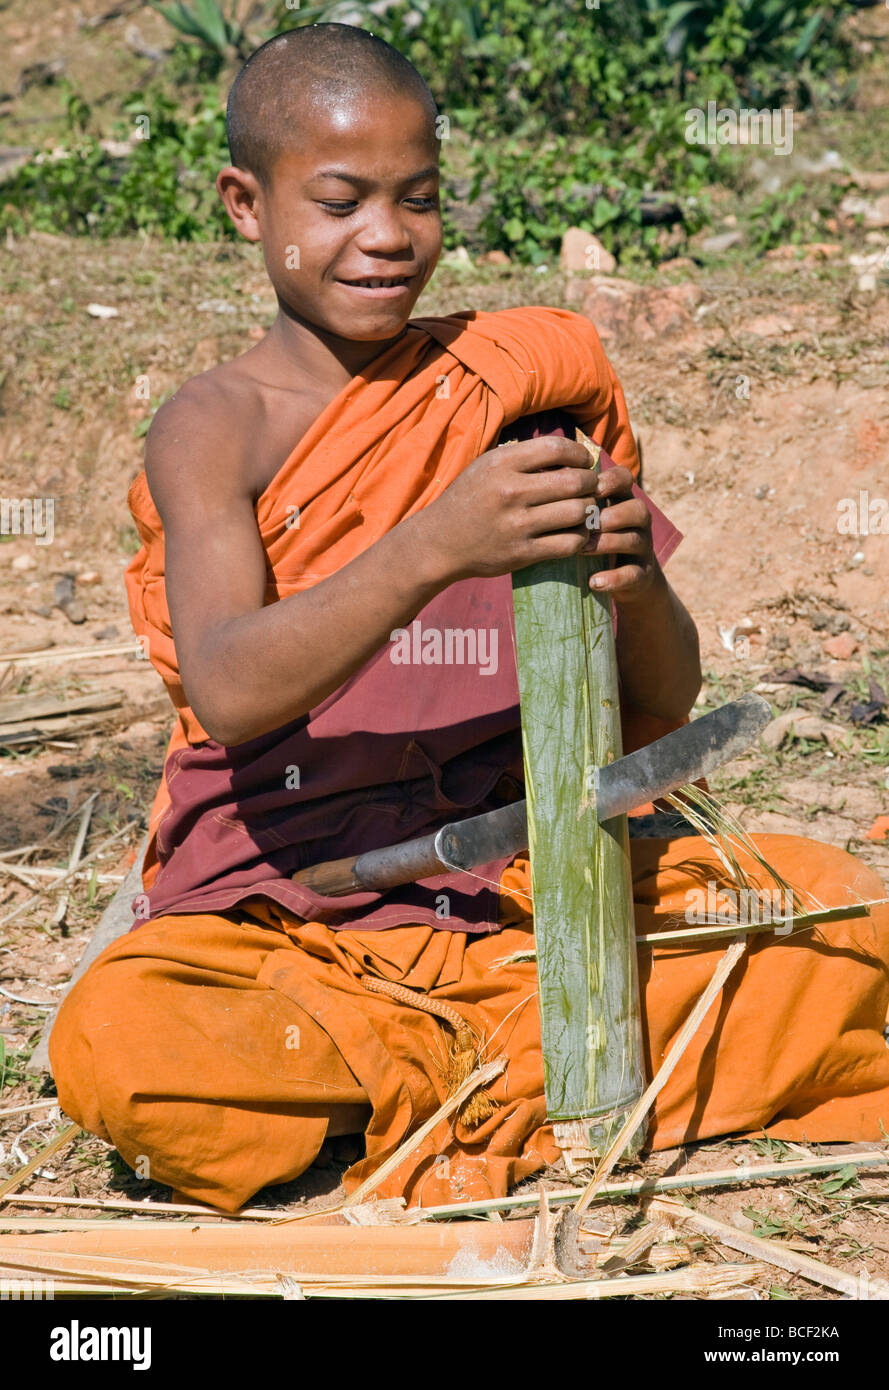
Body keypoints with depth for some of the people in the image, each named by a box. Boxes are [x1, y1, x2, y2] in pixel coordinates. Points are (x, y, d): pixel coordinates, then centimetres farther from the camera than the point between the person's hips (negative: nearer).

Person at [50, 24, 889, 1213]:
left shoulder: (523, 389, 5)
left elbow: (663, 709, 3)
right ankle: (536, 1086, -16)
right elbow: (226, 694, -23)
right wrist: (435, 548, -36)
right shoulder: (218, 426, -4)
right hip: (279, 913, -2)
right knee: (115, 1042, -33)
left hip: (523, 889, 2)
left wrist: (635, 579, -20)